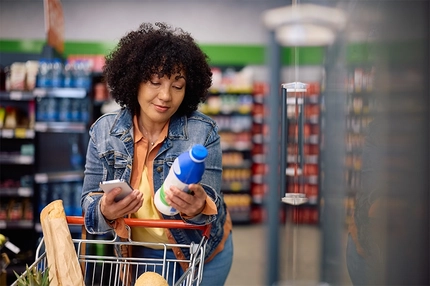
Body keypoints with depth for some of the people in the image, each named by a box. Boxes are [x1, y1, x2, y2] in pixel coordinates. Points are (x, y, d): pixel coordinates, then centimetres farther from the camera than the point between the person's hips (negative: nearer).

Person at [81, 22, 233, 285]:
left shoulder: (203, 132, -18)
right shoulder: (104, 130, -11)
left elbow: (211, 204, -20)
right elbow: (90, 200, -9)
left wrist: (198, 208, -43)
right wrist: (105, 211, -32)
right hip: (138, 255, 2)